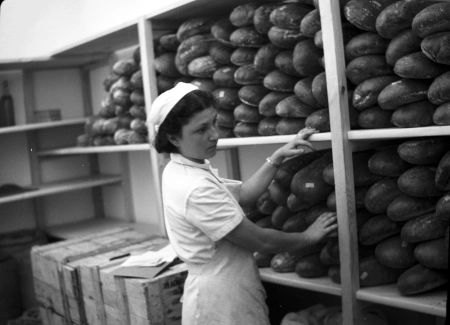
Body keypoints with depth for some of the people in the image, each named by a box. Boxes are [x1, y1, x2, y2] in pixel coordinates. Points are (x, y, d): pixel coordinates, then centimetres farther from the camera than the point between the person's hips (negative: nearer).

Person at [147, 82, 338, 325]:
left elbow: (242, 194, 8)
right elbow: (261, 241, -19)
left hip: (218, 289, 9)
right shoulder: (195, 189, -27)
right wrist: (309, 236, -4)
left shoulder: (184, 170, 1)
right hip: (222, 299, -9)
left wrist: (277, 158, 0)